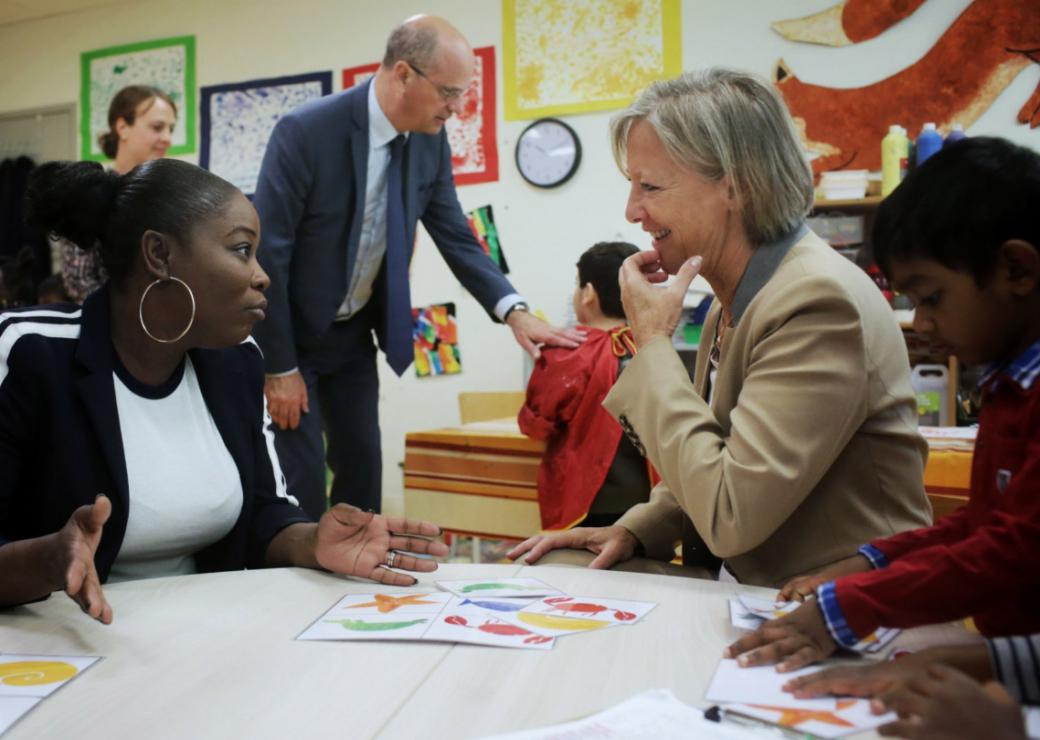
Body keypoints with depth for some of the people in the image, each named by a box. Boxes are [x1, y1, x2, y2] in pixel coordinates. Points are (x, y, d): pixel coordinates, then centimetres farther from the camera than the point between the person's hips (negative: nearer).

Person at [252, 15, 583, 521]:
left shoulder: (431, 141, -7)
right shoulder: (305, 132, -24)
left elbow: (456, 237, -1)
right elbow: (266, 252, -21)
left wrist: (513, 311, -16)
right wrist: (280, 367, -16)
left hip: (354, 336, 5)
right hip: (288, 334, -5)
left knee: (362, 469, 10)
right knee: (301, 480, -3)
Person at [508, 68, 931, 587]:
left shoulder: (819, 301, -22)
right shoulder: (732, 305, 6)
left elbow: (729, 517, -26)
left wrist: (653, 344, -19)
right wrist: (634, 530, -1)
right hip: (753, 599, 7)